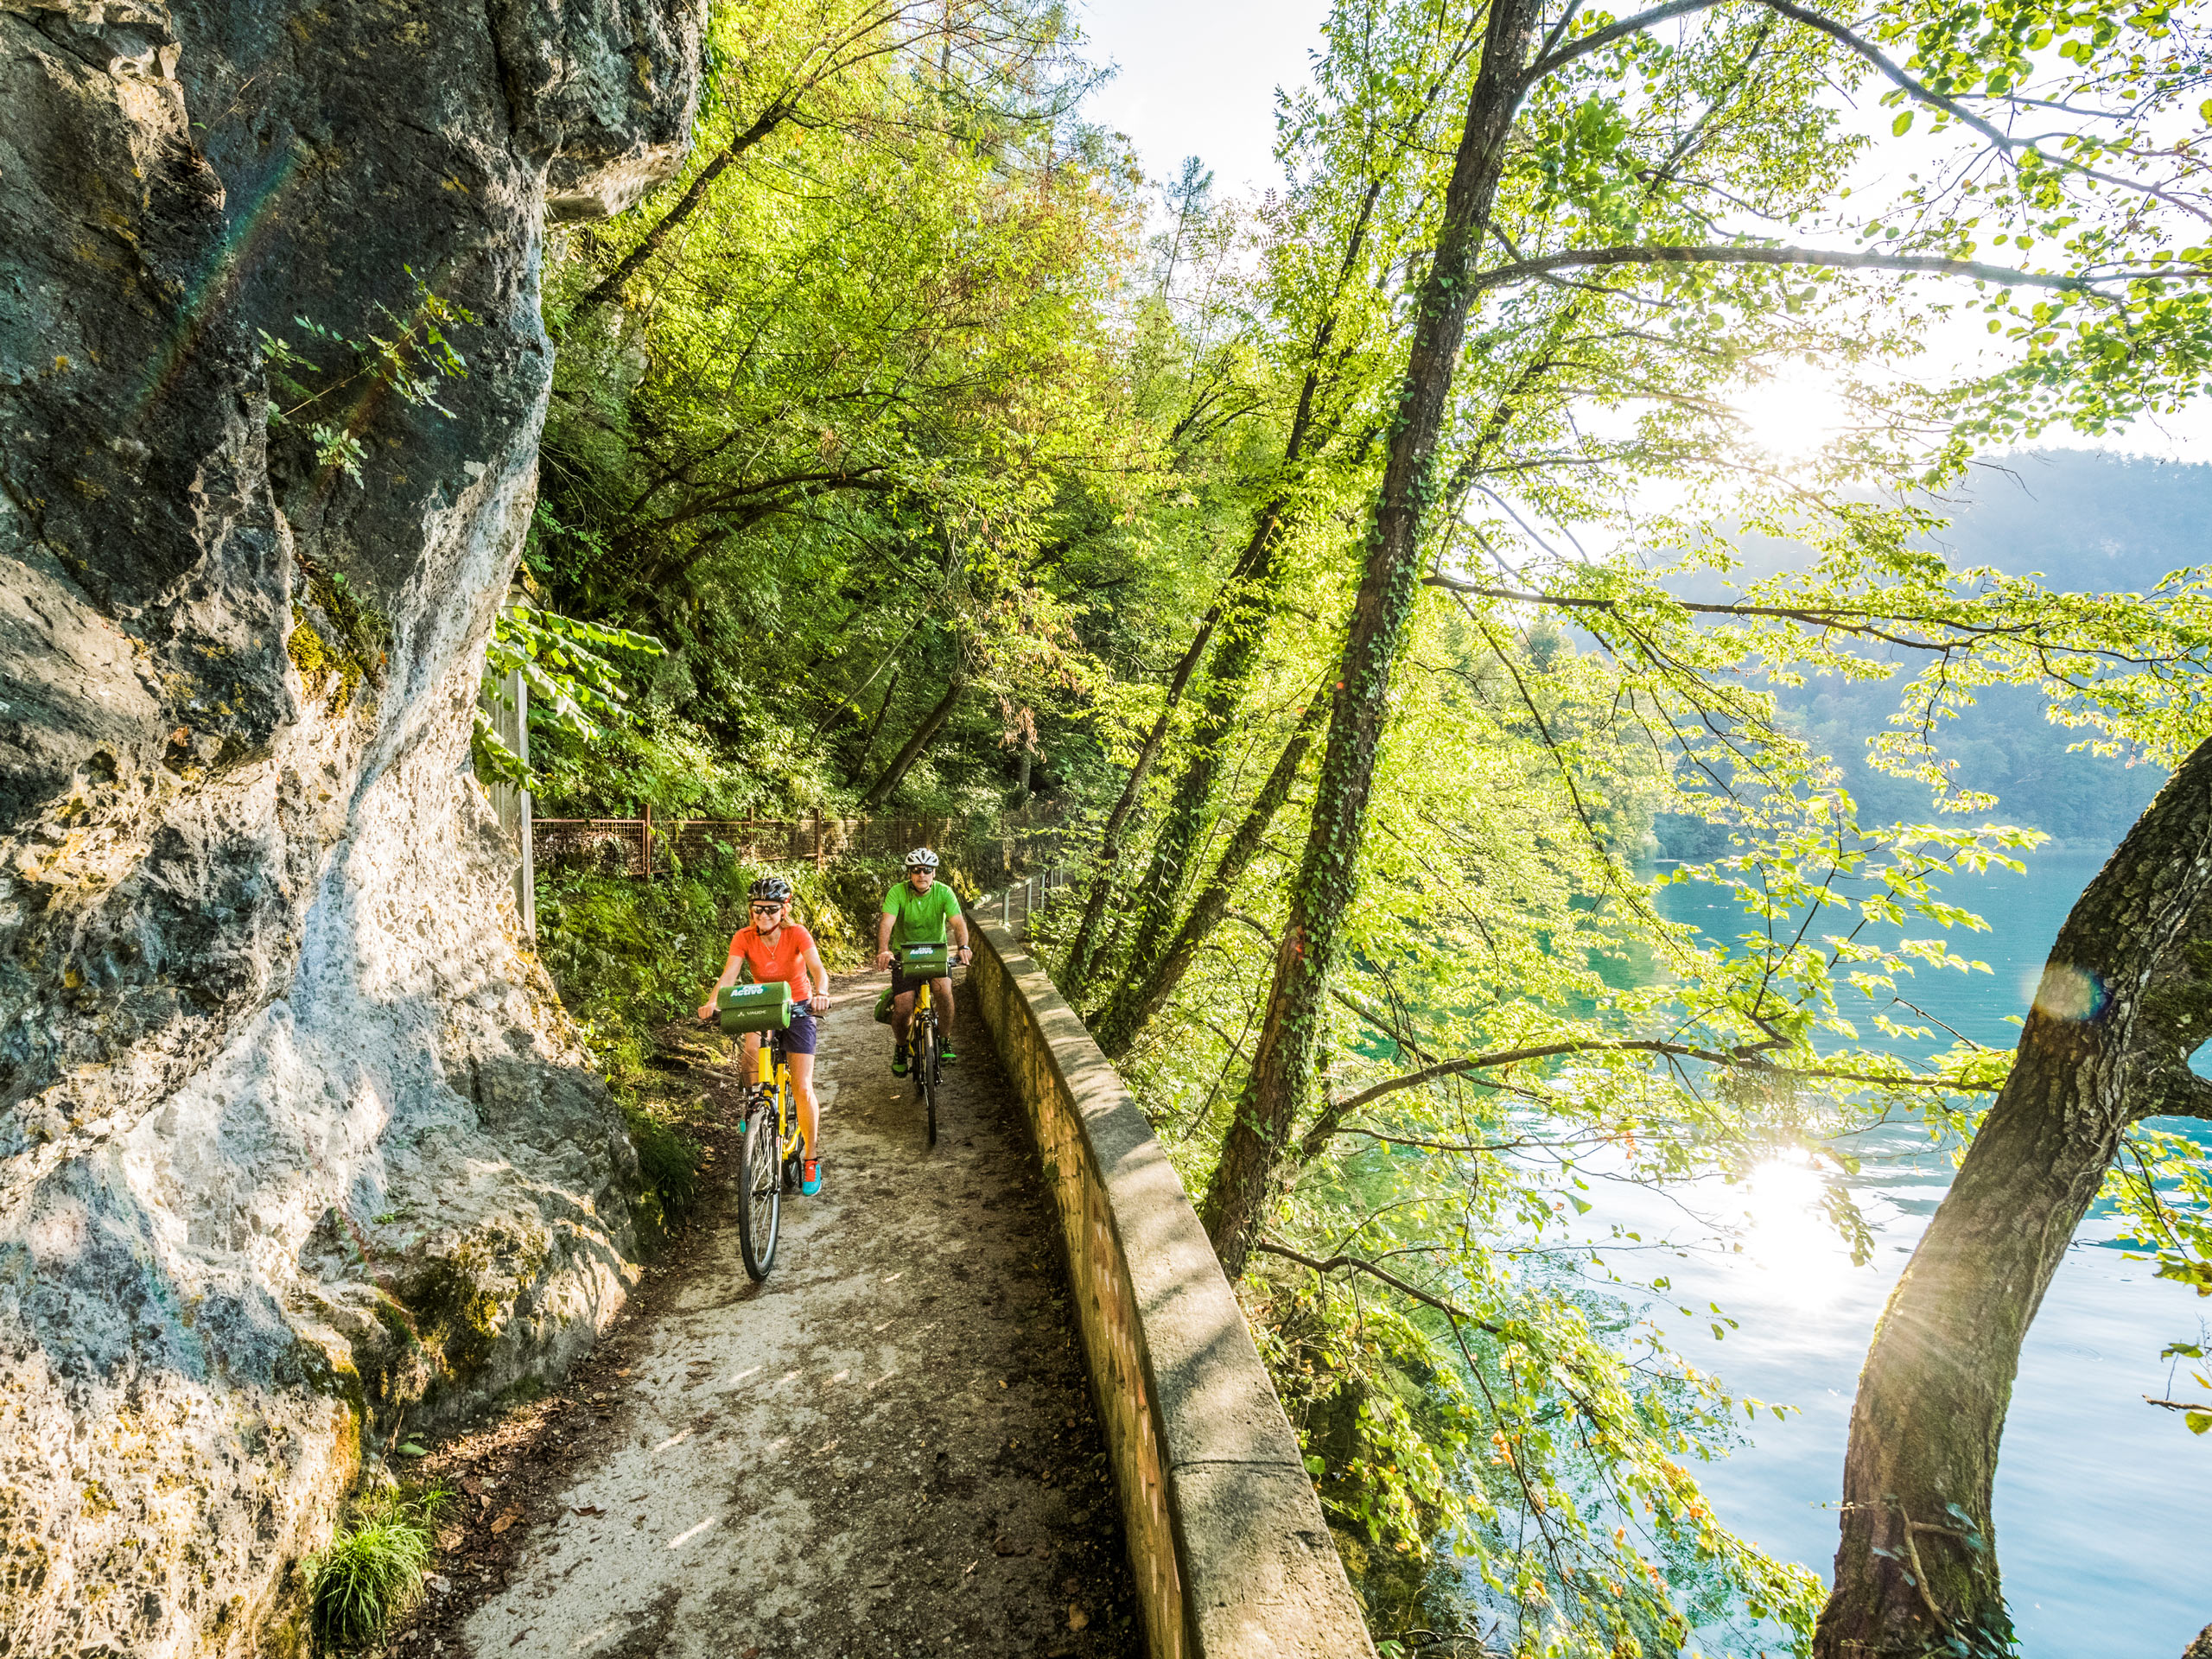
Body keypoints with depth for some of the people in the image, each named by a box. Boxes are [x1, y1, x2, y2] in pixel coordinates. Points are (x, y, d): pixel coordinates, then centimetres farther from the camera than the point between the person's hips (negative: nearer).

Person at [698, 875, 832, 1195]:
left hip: (798, 1009, -2)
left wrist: (821, 994, -55)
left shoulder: (797, 934, -20)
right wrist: (711, 1002, -45)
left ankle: (811, 1159, 7)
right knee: (752, 1046, -33)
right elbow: (728, 975, -26)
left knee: (802, 1088, -8)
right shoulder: (744, 938, -14)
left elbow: (817, 969, -33)